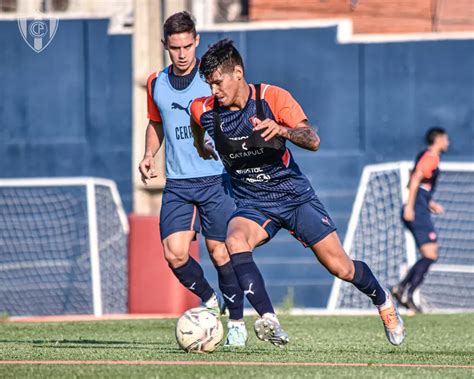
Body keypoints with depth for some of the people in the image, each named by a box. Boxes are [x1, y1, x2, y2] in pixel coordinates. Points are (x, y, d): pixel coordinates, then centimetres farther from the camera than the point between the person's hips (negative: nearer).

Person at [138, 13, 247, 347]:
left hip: (216, 181, -3)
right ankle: (209, 300, 17)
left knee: (221, 253, -4)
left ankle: (237, 323, 13)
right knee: (175, 254, -10)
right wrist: (149, 155, 8)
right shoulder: (156, 84, 8)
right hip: (177, 184, 3)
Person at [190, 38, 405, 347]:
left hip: (294, 195, -2)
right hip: (252, 204, 2)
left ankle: (383, 300, 31)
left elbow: (313, 141, -27)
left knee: (341, 268, -1)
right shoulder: (204, 110, -7)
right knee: (234, 241, -33)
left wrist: (282, 130, -44)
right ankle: (269, 322, -40)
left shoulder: (274, 98, -16)